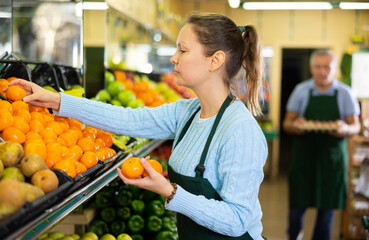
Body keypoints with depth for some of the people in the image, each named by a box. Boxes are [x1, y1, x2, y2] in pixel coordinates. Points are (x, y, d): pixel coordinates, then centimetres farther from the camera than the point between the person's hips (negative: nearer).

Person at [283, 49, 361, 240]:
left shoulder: (344, 93, 2)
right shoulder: (301, 90, 2)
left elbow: (355, 127, 2)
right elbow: (287, 123, 4)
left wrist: (345, 129, -21)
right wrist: (295, 126, -19)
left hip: (332, 157, 0)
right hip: (304, 155, 0)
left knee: (328, 205, 4)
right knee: (298, 204, 1)